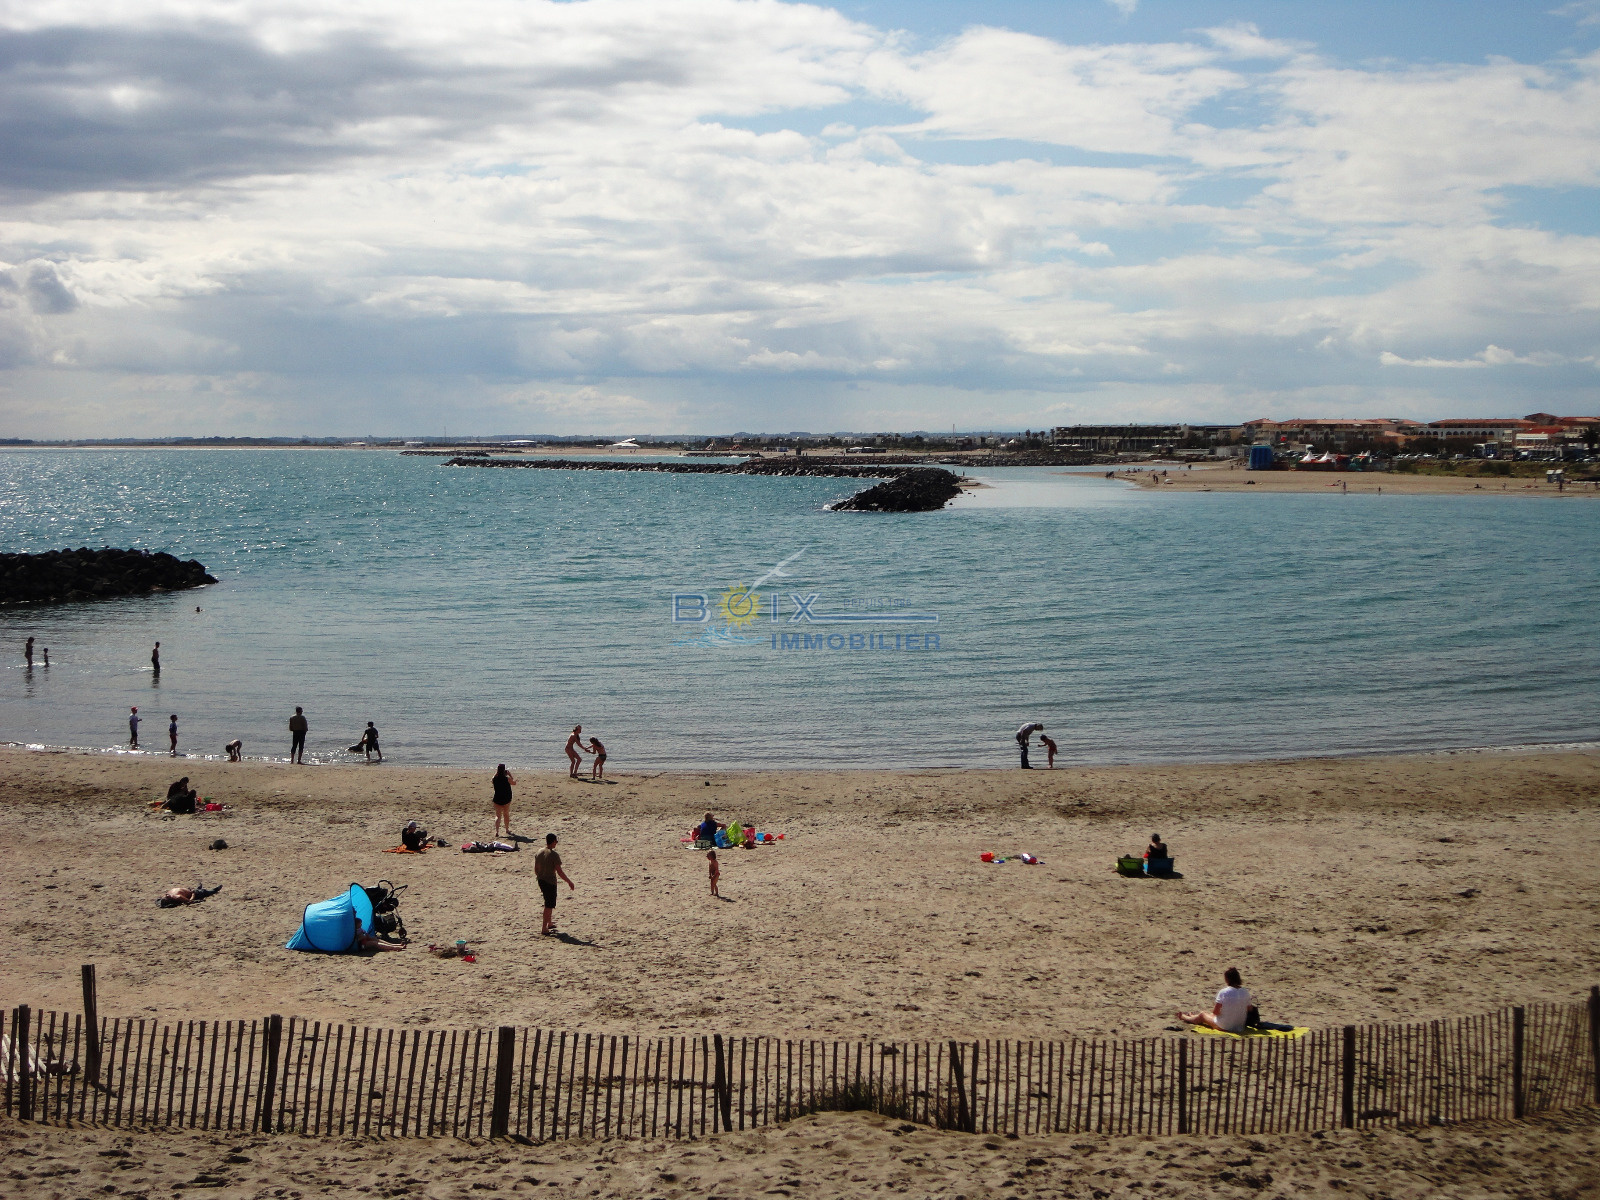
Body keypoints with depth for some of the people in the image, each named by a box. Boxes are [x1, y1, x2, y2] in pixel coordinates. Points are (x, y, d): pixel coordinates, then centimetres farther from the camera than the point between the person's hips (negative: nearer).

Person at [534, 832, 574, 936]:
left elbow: (536, 869, 11)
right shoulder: (554, 855, -18)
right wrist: (569, 882, -9)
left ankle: (550, 923, 36)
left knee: (549, 904, 24)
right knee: (549, 905, 1)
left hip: (541, 880, 8)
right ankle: (544, 929, 2)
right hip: (550, 882, -8)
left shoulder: (539, 853, 3)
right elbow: (559, 872, -19)